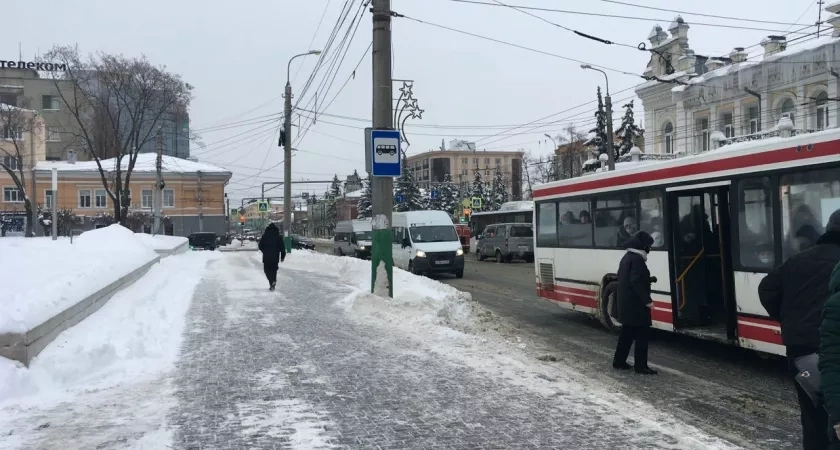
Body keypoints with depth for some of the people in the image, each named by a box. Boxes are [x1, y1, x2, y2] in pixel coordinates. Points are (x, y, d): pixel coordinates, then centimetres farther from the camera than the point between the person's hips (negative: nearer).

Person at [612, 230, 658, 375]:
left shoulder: (626, 257, 14)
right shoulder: (637, 259, -17)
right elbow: (636, 282, -24)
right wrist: (647, 300, -22)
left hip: (626, 303, 10)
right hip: (636, 304, -10)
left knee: (627, 333, 16)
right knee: (642, 335, -4)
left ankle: (619, 360, 21)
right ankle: (641, 365, -1)